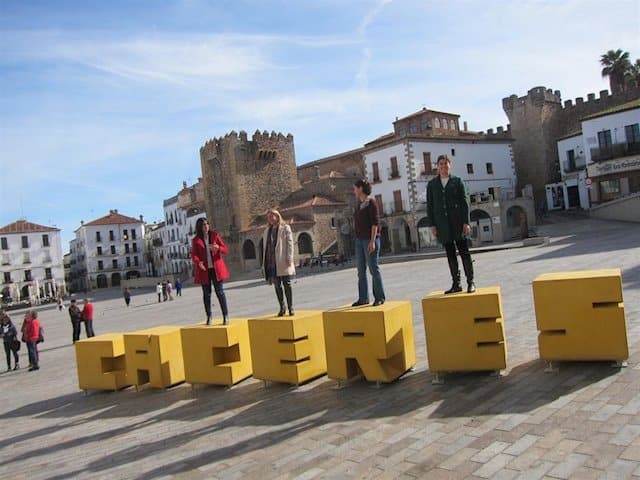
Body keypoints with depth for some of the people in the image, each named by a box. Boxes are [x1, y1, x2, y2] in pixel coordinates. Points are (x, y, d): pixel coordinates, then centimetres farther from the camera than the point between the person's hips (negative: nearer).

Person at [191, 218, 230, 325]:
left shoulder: (215, 235, 5)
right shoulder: (196, 240, 3)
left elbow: (225, 250, 4)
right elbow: (194, 255, -4)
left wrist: (218, 248, -18)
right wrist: (198, 262, -25)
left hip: (216, 268, 0)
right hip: (204, 270, 0)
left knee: (220, 291, -1)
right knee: (206, 293, 6)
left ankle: (225, 315, 4)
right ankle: (209, 316, 16)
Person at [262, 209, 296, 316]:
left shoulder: (285, 228, 3)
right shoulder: (266, 231, 16)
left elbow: (290, 243, -4)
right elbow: (265, 247, 14)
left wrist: (289, 258, -13)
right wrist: (264, 262, 9)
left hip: (283, 261, -4)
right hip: (271, 262, 4)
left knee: (287, 284, -1)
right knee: (277, 285, 6)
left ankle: (290, 307, 7)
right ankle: (282, 308, 14)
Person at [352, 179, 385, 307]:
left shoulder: (371, 202, -9)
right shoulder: (358, 203, 14)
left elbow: (375, 222, -14)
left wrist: (372, 241, -19)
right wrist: (357, 238, 17)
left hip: (370, 239, -8)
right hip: (359, 240, 8)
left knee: (374, 268, -3)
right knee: (361, 270, 8)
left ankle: (379, 297, 5)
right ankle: (363, 298, 15)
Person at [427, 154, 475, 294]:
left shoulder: (458, 181, 5)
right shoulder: (431, 184, 10)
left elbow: (465, 202, 0)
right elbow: (430, 206, 8)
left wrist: (466, 222, -8)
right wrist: (432, 225, 0)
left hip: (458, 223, -2)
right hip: (443, 225, 2)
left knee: (464, 252, 0)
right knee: (450, 255, 5)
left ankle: (470, 282, 9)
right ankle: (456, 284, 11)